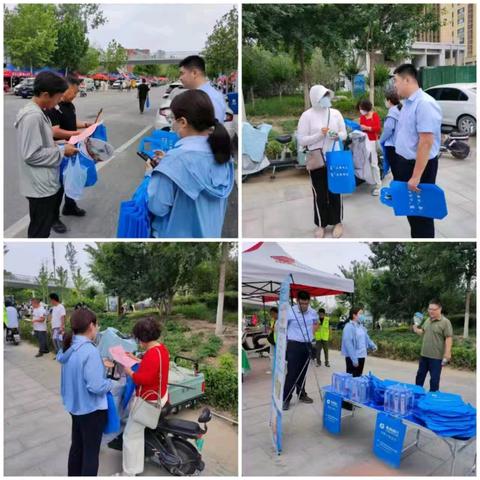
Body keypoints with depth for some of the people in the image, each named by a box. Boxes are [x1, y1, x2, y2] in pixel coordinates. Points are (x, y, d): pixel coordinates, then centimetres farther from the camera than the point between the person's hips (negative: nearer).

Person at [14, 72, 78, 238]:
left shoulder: (37, 112, 9)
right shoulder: (32, 116, -23)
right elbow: (31, 155, -25)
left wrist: (59, 146, 7)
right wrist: (62, 151, -16)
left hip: (45, 183, 10)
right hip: (40, 186, -10)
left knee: (41, 229, 22)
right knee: (39, 231, 2)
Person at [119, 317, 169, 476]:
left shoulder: (152, 354, -30)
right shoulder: (161, 348, 1)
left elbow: (143, 379, -29)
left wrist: (129, 371, -13)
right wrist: (136, 360, 14)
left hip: (148, 401, -11)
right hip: (160, 396, 11)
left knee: (130, 436, 3)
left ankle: (129, 474, 14)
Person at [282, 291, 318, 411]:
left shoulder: (313, 312, 0)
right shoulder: (289, 312, -15)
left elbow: (316, 323, 23)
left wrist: (311, 334, 11)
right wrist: (285, 342, -7)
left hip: (307, 345, 5)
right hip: (294, 345, -5)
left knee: (303, 372, 16)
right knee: (292, 373, -5)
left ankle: (301, 394, 31)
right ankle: (286, 399, 2)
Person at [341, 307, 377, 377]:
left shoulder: (361, 326, 9)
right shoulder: (349, 327, -17)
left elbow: (366, 338, 20)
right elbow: (348, 344, -21)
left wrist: (372, 345, 0)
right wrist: (354, 359, -24)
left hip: (361, 356, 8)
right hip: (352, 358, -8)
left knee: (358, 377, 17)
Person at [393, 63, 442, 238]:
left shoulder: (424, 104, -21)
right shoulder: (407, 102, 8)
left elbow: (426, 142, -26)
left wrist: (416, 176, -27)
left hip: (420, 165, -9)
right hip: (405, 163, 9)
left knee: (420, 213, 3)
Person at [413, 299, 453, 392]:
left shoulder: (445, 322, -13)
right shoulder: (427, 320, 9)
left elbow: (449, 338, -17)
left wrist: (447, 355, -22)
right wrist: (416, 330, -1)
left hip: (436, 357, -7)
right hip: (424, 355, 7)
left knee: (434, 379, 4)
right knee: (420, 376, 18)